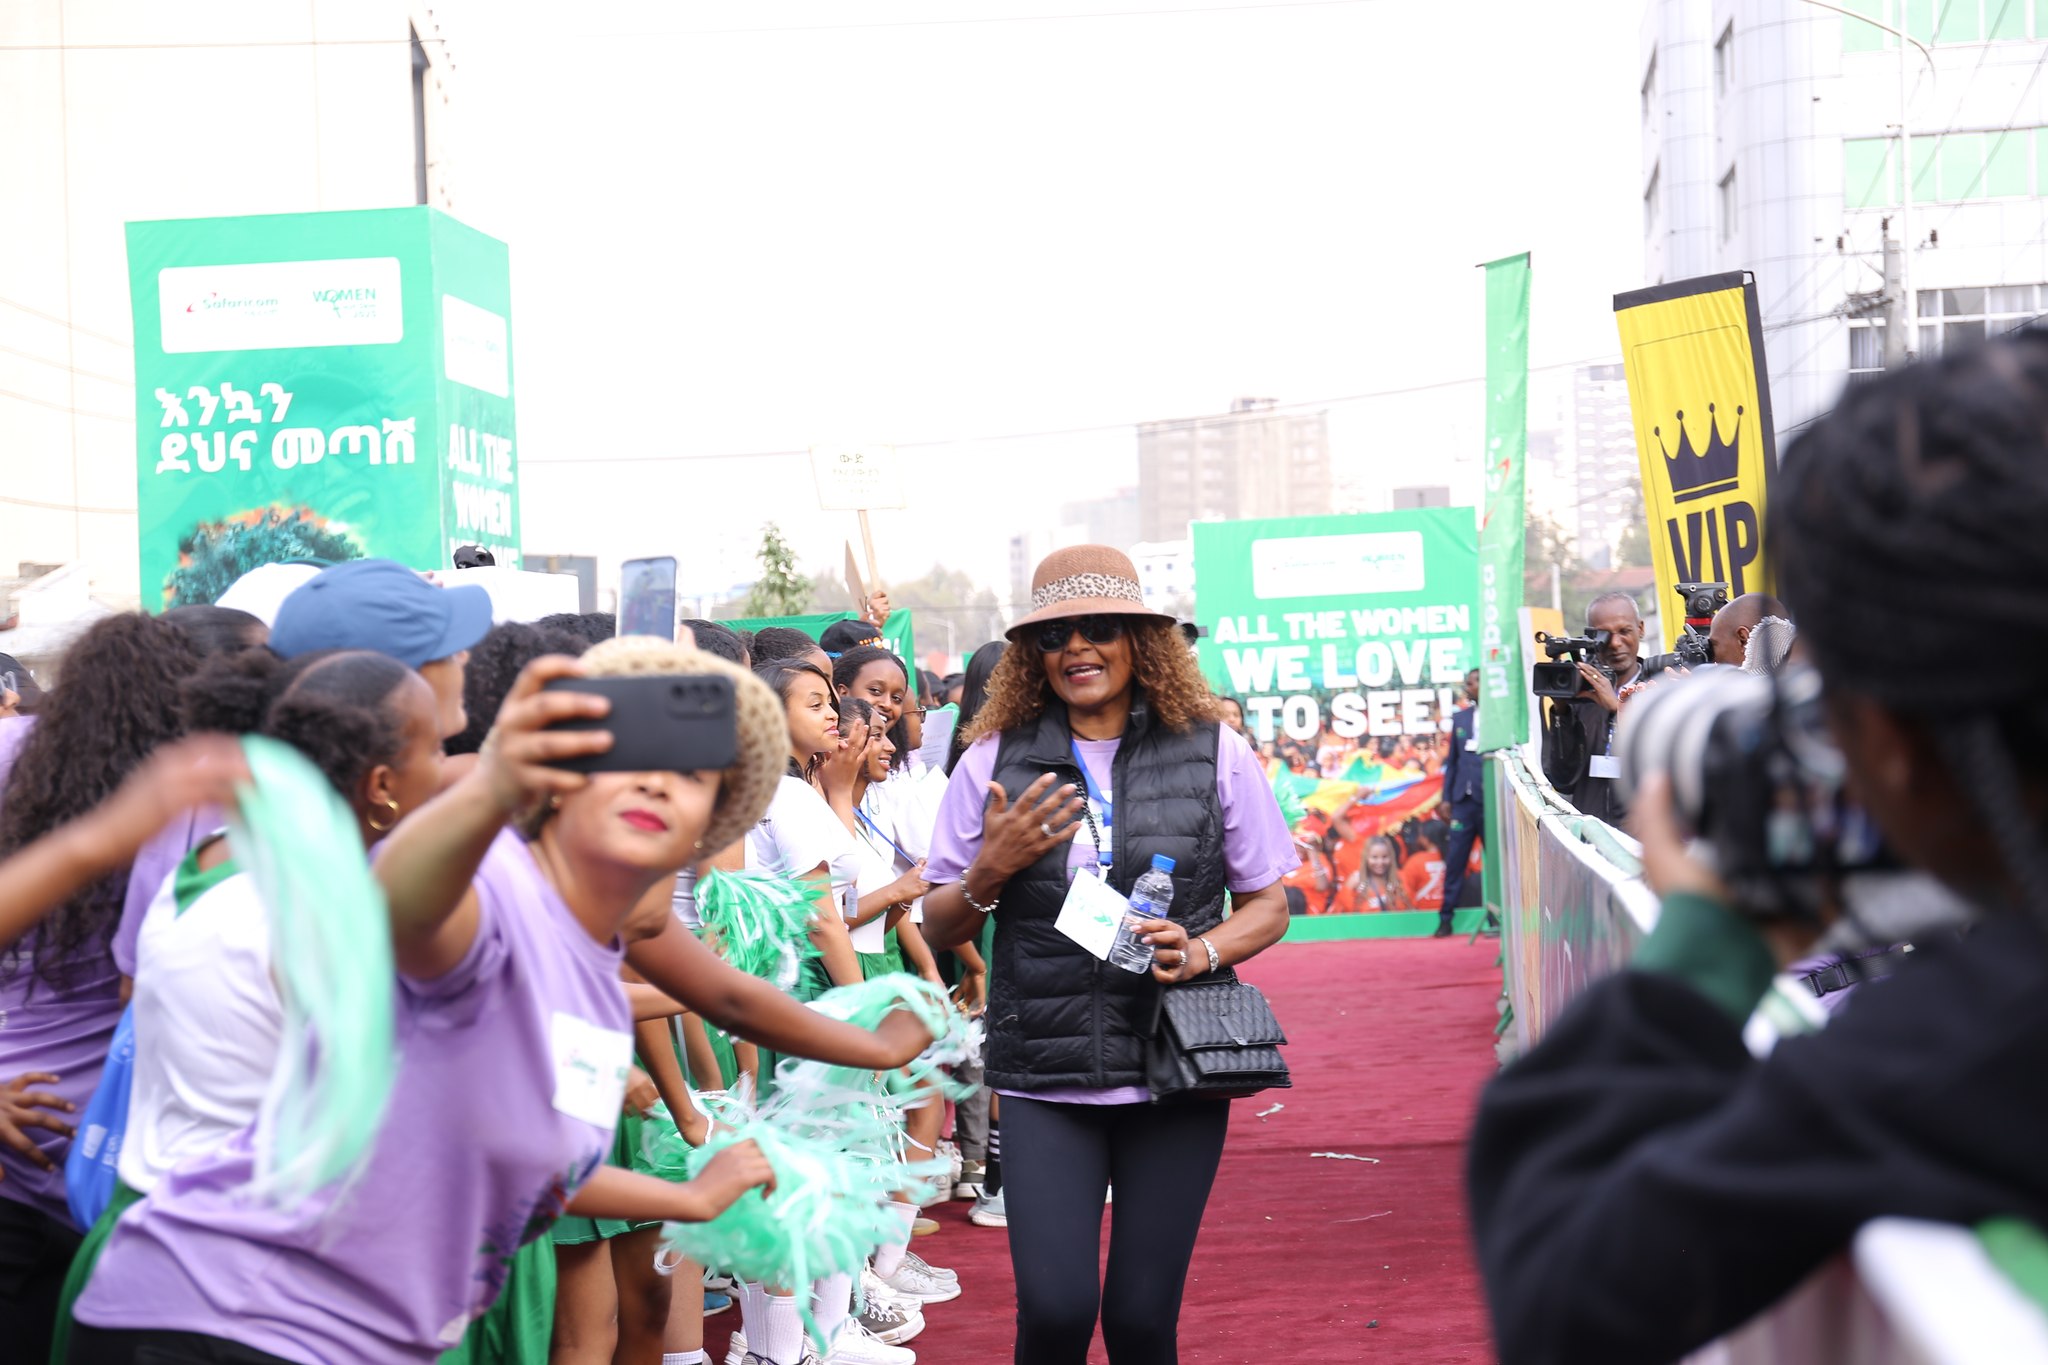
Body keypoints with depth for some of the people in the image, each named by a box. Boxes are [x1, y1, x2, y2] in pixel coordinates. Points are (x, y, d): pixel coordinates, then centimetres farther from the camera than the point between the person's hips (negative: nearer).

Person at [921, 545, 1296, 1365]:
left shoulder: (1212, 754, 3)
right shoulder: (994, 762, 4)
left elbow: (1269, 904, 9)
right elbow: (938, 926, 10)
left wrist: (1200, 952, -11)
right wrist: (991, 871, -10)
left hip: (1175, 1073, 0)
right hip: (1044, 1079, 0)